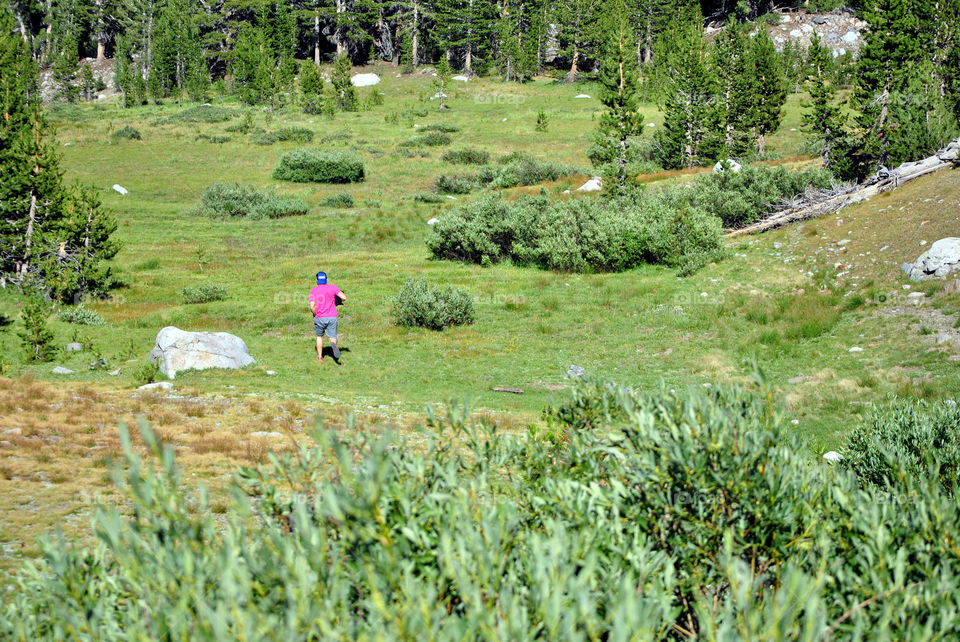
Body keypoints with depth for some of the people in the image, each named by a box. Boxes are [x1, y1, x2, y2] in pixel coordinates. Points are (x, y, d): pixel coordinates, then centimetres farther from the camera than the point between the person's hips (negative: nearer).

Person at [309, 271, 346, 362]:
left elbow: (312, 307, -9)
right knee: (333, 337, 2)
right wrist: (339, 301, 14)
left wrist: (315, 315, 10)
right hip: (332, 317, -1)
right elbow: (344, 297, -8)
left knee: (319, 336, 23)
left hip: (320, 317, 1)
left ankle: (320, 356, 26)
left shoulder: (313, 291, 1)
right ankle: (333, 344, -33)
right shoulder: (332, 288, 0)